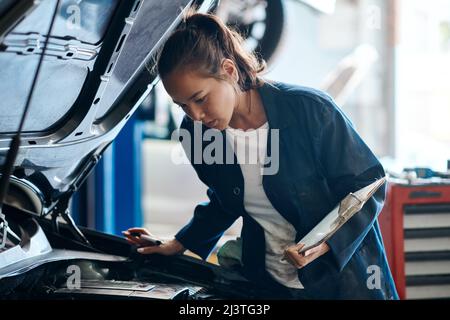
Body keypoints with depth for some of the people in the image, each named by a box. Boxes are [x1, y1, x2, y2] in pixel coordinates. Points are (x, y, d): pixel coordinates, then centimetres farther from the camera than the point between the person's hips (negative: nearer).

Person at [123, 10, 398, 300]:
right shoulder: (197, 133, -6)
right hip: (265, 282, 4)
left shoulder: (311, 110, -22)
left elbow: (368, 184, -15)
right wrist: (179, 245, 8)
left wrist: (325, 243, -28)